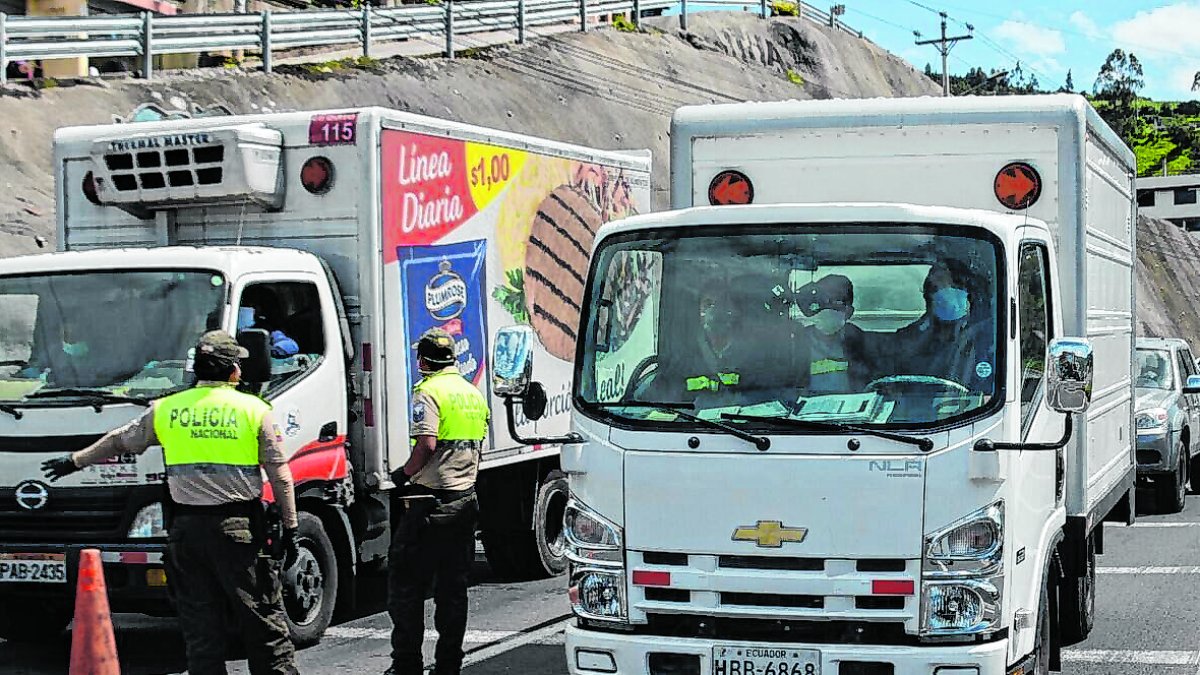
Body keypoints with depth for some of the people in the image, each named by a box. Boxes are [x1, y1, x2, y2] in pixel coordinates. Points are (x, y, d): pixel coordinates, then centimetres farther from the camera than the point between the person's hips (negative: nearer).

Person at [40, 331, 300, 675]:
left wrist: (75, 461, 34)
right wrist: (290, 527, 1)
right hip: (239, 527, -3)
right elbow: (279, 474, -4)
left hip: (185, 529, 3)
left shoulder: (166, 410, 6)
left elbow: (119, 442, 18)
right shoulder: (254, 410, -1)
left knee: (199, 625, 8)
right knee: (263, 620, 0)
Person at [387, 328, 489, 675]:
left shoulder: (428, 391, -10)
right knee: (454, 588, 11)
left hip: (431, 500, -7)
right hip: (466, 499, 7)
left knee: (406, 581, 1)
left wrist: (404, 473, -7)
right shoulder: (474, 394, 14)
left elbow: (427, 444, -22)